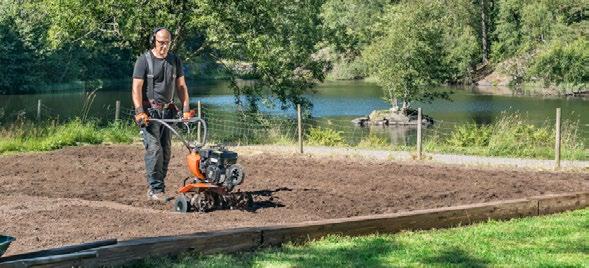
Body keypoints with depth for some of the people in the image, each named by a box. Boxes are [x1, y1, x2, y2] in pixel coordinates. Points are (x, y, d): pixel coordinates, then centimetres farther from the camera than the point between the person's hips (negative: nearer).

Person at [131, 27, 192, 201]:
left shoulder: (175, 61, 10)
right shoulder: (144, 60, -5)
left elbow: (181, 86, 11)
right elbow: (136, 88, -10)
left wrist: (186, 109, 0)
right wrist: (140, 112, -20)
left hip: (168, 111, 5)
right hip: (150, 111, -5)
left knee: (166, 150, 4)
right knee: (154, 149, -14)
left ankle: (156, 187, 12)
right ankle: (156, 189, -13)